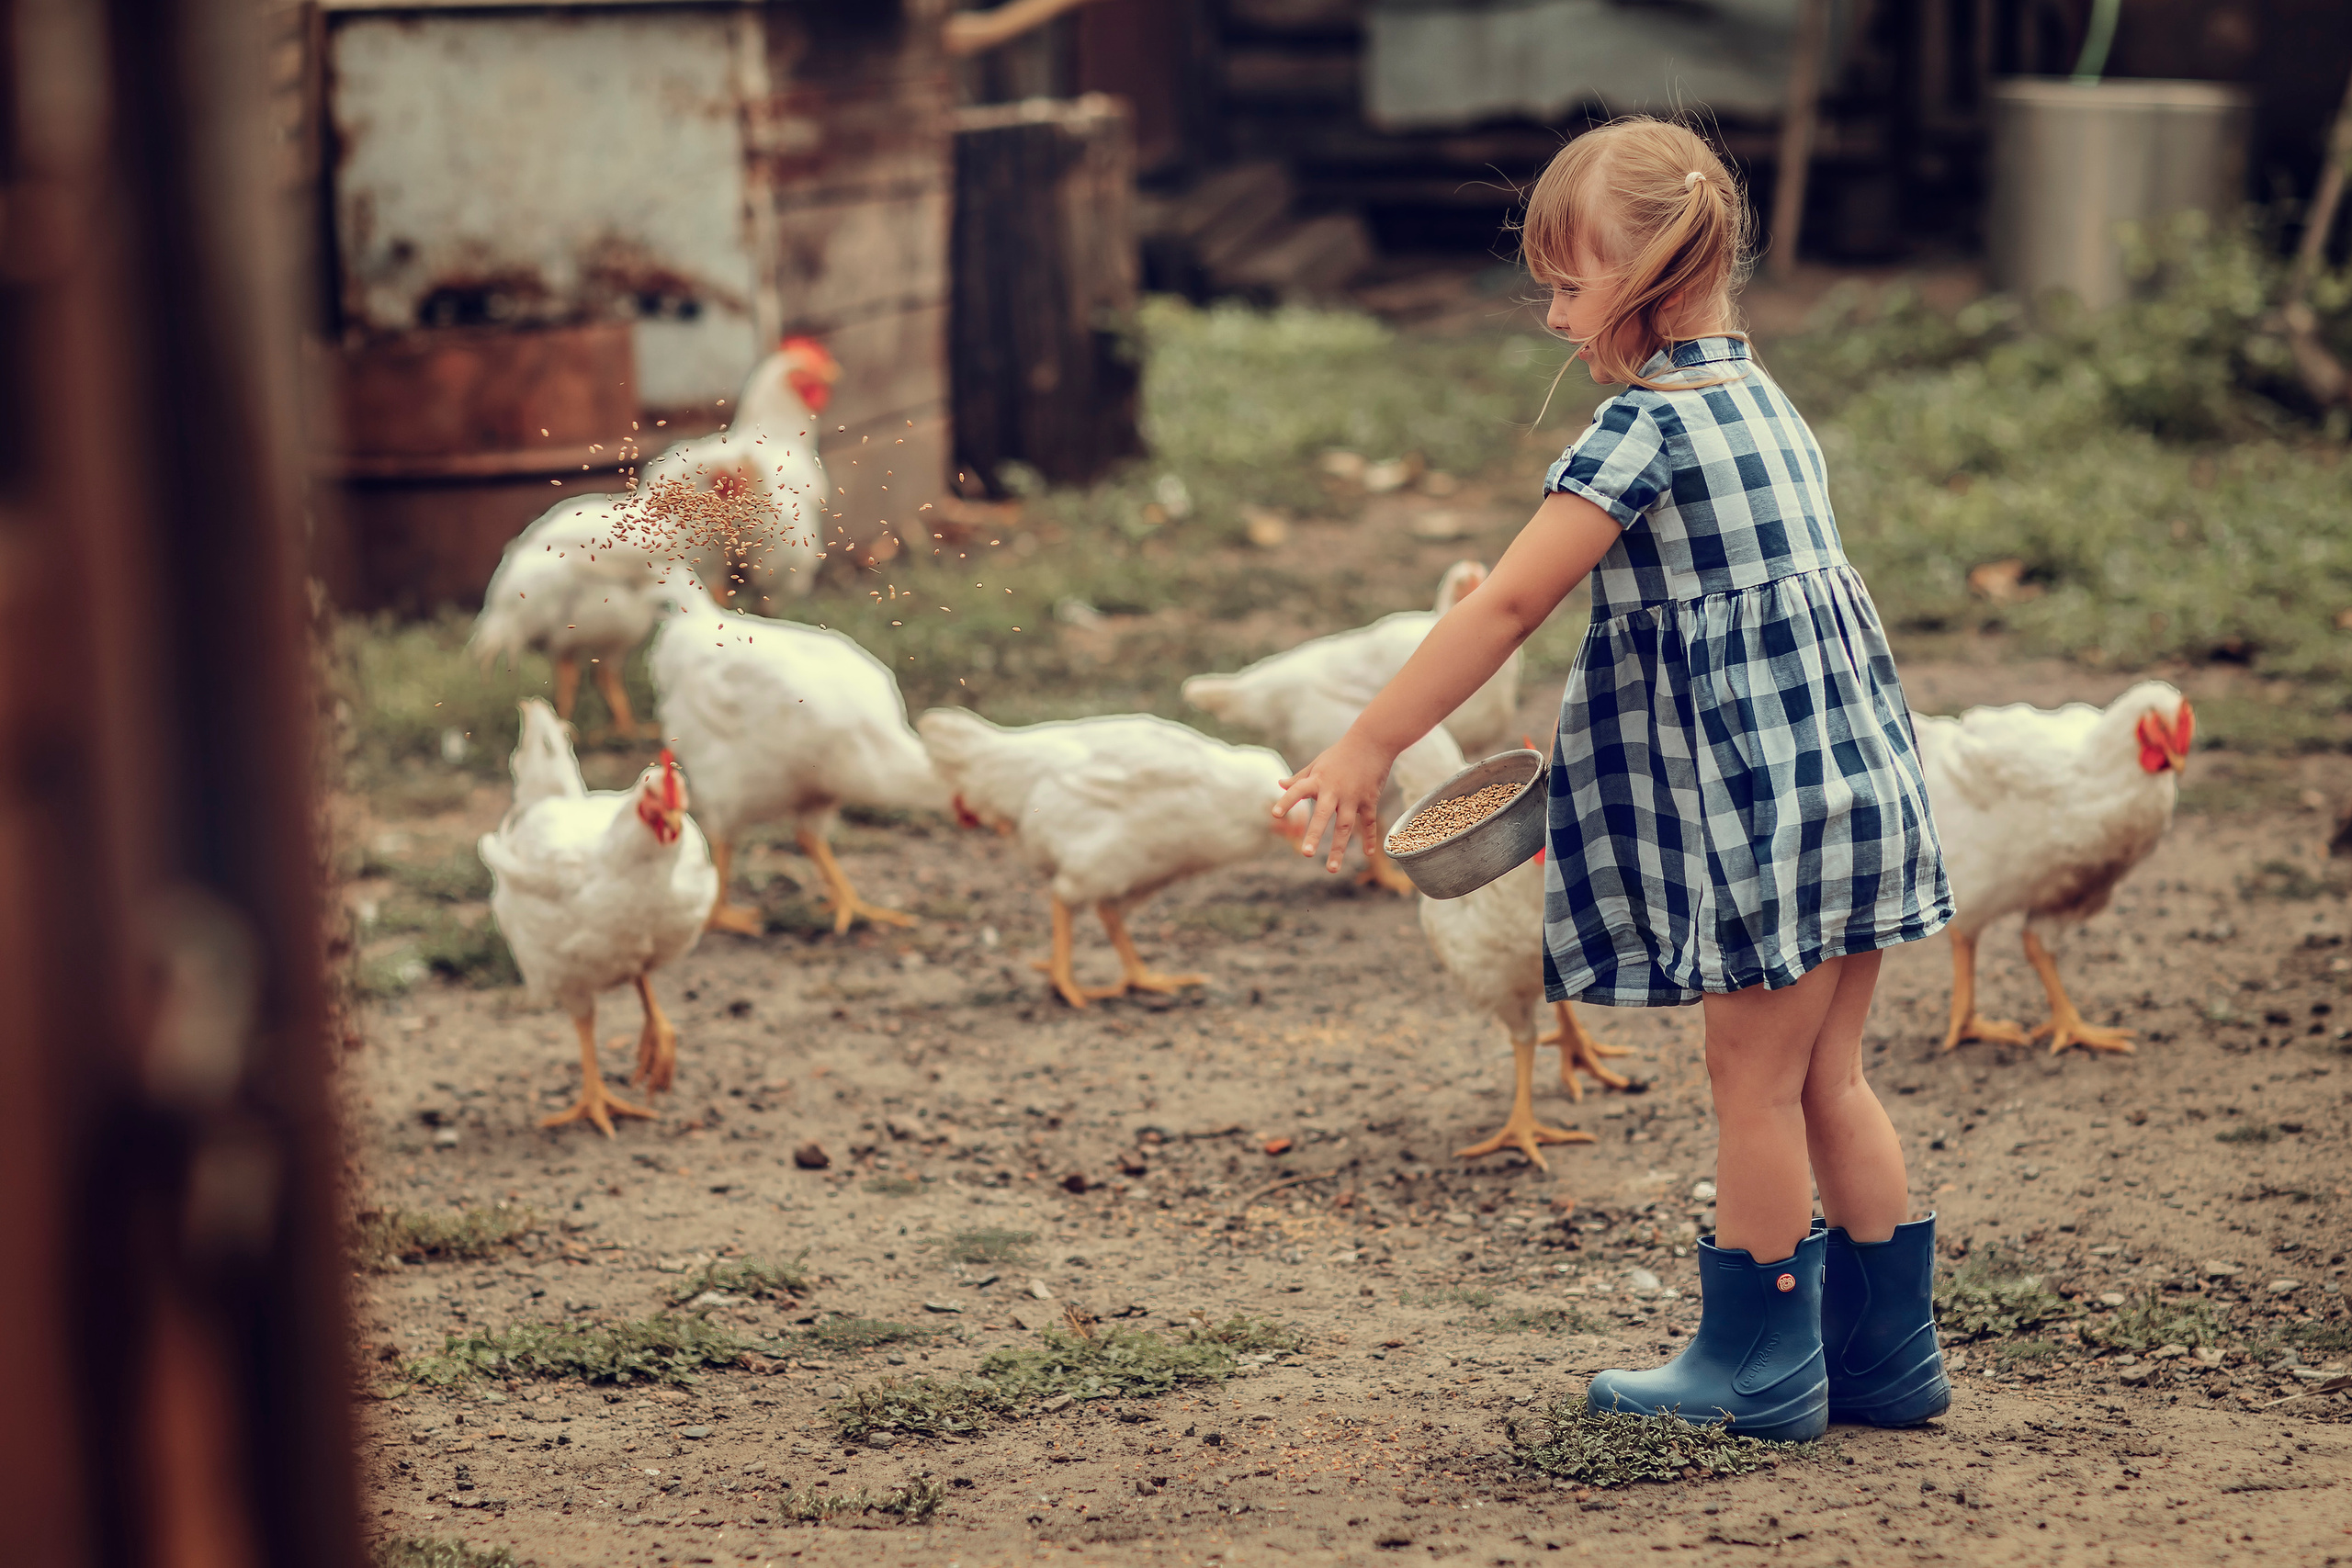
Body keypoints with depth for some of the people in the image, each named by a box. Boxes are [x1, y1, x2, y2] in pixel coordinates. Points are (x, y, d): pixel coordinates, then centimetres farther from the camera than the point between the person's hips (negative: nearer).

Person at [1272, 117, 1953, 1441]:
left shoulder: (1648, 424, -14)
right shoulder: (1764, 401, 14)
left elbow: (1509, 605, -17)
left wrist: (1366, 748, -13)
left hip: (1763, 802, -9)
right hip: (1856, 775, 9)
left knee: (1755, 1083, 3)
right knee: (1828, 1081, 15)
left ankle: (1757, 1368, 14)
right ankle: (1890, 1355, 21)